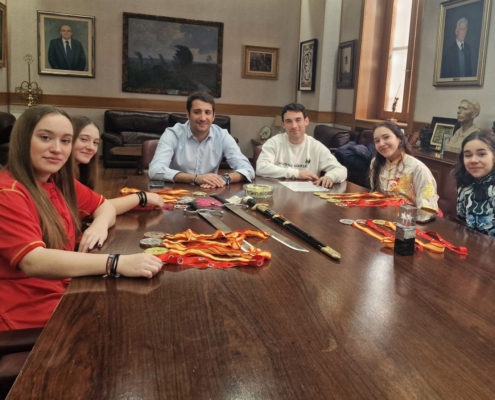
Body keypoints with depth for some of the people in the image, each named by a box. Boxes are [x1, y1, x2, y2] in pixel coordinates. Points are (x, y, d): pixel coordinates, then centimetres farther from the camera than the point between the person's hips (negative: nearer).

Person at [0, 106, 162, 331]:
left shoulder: (59, 182, 5)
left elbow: (104, 206, 15)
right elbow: (33, 262, -30)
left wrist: (101, 223, -10)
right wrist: (117, 263, -40)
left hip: (65, 291, 7)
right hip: (28, 314, -7)